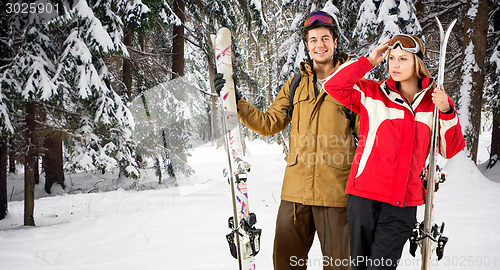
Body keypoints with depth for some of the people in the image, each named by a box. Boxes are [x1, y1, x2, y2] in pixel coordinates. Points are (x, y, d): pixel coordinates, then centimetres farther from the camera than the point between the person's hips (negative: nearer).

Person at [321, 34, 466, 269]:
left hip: (403, 202, 0)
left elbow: (451, 150, 8)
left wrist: (447, 112, -8)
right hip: (364, 195, 0)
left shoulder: (435, 100, 8)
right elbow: (332, 85, -7)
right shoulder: (372, 94, 4)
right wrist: (369, 61, -5)